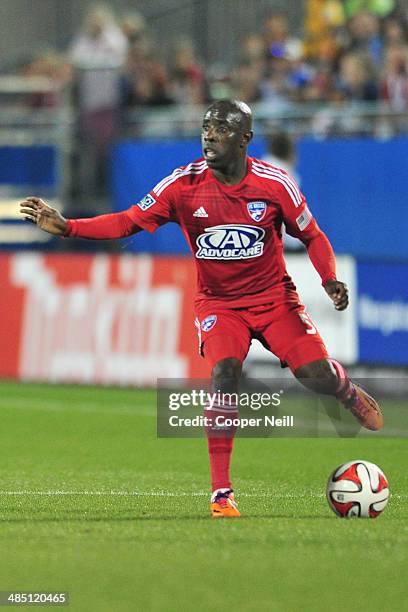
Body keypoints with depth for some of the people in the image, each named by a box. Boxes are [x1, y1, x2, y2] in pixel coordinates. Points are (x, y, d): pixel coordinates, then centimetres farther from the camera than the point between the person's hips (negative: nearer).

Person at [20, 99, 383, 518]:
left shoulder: (274, 184, -13)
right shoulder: (184, 185, -13)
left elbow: (312, 237, 0)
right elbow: (128, 222, -10)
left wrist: (330, 280, -17)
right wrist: (66, 227, -21)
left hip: (274, 296, 0)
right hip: (218, 302, 0)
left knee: (318, 377, -11)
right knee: (224, 373, -24)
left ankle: (351, 395, 30)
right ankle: (221, 493, -20)